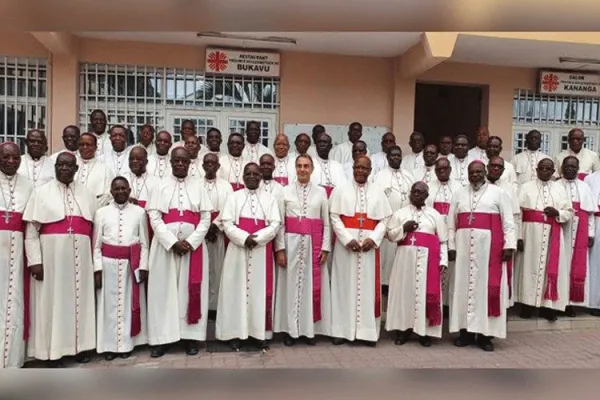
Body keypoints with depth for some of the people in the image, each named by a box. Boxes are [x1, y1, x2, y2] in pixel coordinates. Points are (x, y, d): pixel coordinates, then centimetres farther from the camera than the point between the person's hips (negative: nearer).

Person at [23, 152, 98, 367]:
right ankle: (53, 350, 14)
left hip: (81, 256, 3)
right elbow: (31, 229, -2)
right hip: (51, 255, -2)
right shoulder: (41, 192, 2)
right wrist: (35, 260, -11)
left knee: (80, 298, 8)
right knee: (52, 300, 3)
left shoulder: (87, 194, 10)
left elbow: (94, 228, 9)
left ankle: (80, 345, 20)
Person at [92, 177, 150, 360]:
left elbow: (144, 243, 4)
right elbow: (96, 244, 3)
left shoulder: (139, 212, 4)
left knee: (129, 303, 6)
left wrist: (143, 266, -2)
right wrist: (97, 268, -5)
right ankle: (109, 345, 16)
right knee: (109, 304, 5)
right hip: (108, 263, 0)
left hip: (131, 264, 0)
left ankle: (126, 344, 18)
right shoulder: (101, 212, 5)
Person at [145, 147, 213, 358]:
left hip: (193, 245, 0)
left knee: (191, 290, 3)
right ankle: (163, 337, 11)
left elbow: (206, 218, 2)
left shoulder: (198, 186, 7)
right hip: (165, 245, 0)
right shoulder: (161, 186, 6)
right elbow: (154, 218, -3)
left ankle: (191, 336, 13)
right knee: (164, 289, 2)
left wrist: (190, 242, -11)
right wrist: (172, 242, -13)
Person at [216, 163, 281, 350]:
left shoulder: (269, 198, 8)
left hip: (262, 251, 1)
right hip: (238, 250, 0)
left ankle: (262, 333, 13)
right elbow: (227, 223, -3)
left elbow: (275, 224, 0)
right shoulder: (234, 197, 6)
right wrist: (244, 238, -17)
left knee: (261, 290, 3)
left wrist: (257, 238, -14)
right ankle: (236, 333, 10)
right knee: (237, 289, 1)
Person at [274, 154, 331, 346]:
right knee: (291, 284, 4)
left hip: (313, 244, 1)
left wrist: (325, 248, -1)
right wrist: (279, 248, -7)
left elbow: (326, 223, 6)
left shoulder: (321, 192, 6)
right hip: (291, 243, -1)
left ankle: (310, 329, 17)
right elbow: (280, 222, 0)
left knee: (312, 285, 5)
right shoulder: (285, 191, 3)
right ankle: (290, 329, 14)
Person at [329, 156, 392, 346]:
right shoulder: (341, 190, 5)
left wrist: (373, 239, -11)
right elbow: (334, 217, -2)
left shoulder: (378, 191, 9)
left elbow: (385, 219, 4)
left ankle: (367, 331, 11)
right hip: (345, 244, -1)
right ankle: (343, 330, 8)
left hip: (369, 244, 1)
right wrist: (347, 239, -13)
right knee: (345, 285, 1)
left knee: (368, 286, 3)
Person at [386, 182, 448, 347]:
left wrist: (443, 261, -2)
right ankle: (403, 329, 10)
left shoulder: (435, 215, 11)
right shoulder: (400, 213, 11)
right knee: (404, 290, 1)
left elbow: (443, 240, 7)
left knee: (426, 293, -2)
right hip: (406, 257, 1)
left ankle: (424, 331, 8)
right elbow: (390, 235, 7)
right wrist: (403, 228, -10)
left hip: (428, 259, 0)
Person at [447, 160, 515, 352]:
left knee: (488, 286, -1)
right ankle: (466, 331, 11)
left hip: (489, 246, -2)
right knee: (464, 285, 3)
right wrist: (451, 246, 3)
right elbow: (451, 224, 11)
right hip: (464, 246, 3)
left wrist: (509, 245, -7)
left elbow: (508, 222, 1)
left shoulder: (498, 193, 5)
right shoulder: (459, 194, 13)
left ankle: (485, 333, 7)